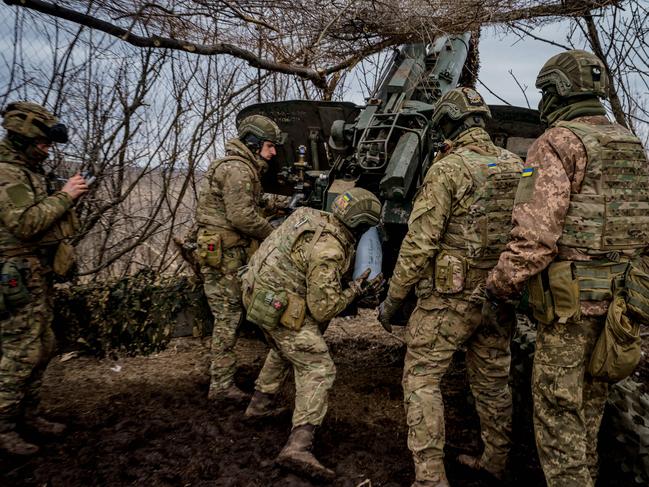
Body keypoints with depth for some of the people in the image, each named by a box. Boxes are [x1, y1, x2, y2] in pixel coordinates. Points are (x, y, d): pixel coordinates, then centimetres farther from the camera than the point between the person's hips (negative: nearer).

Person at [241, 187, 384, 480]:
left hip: (258, 292, 10)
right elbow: (322, 309, -19)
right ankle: (298, 446, -13)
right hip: (281, 309, -10)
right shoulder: (328, 251, -24)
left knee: (284, 350, 32)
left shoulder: (312, 216, 2)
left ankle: (260, 404, 44)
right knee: (318, 369, -6)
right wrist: (355, 291, -8)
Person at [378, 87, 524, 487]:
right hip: (499, 297, 7)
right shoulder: (517, 167, 5)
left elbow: (419, 243, -17)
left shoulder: (448, 169, -14)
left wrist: (392, 299, -8)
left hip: (449, 297, -6)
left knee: (421, 379, 5)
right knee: (493, 380, 19)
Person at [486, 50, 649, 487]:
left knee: (557, 400, 3)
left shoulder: (557, 143, -12)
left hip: (572, 296, -8)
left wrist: (501, 284, -10)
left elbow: (537, 230, -20)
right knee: (591, 395, 21)